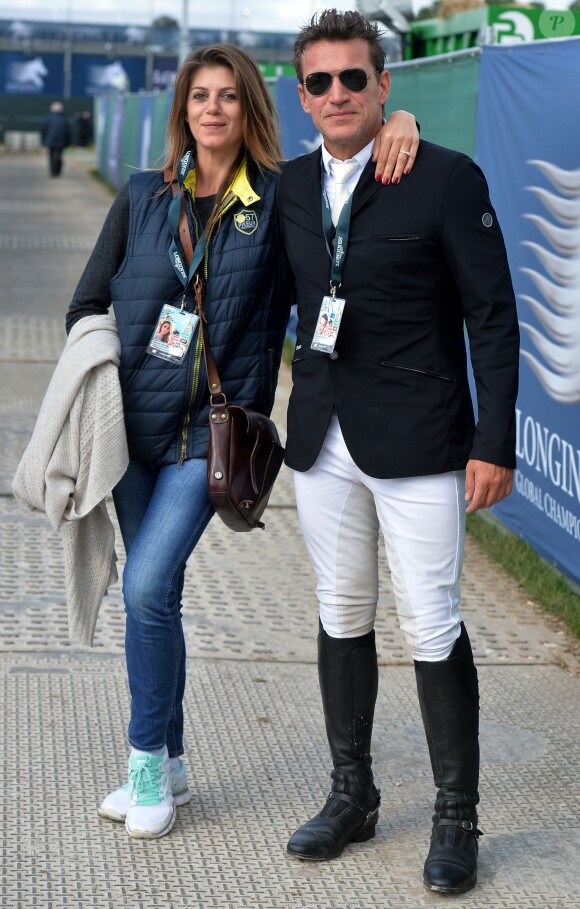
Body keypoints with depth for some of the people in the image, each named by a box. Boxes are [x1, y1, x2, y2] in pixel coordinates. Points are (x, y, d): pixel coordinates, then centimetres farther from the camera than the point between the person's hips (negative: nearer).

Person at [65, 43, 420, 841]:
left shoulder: (282, 199, -1)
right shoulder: (143, 198, 6)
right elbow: (87, 304, 13)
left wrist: (397, 124, -13)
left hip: (214, 430, -3)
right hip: (137, 419, 3)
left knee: (148, 585, -15)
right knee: (153, 591, 9)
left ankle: (147, 763, 1)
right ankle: (168, 767, 23)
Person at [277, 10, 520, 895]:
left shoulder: (449, 180, -8)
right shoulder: (291, 186, 7)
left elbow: (493, 316, -8)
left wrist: (495, 442, -13)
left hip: (417, 442, -5)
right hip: (324, 441, 5)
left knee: (432, 627, -2)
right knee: (342, 618, 14)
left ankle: (456, 820, 12)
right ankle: (352, 795, 29)